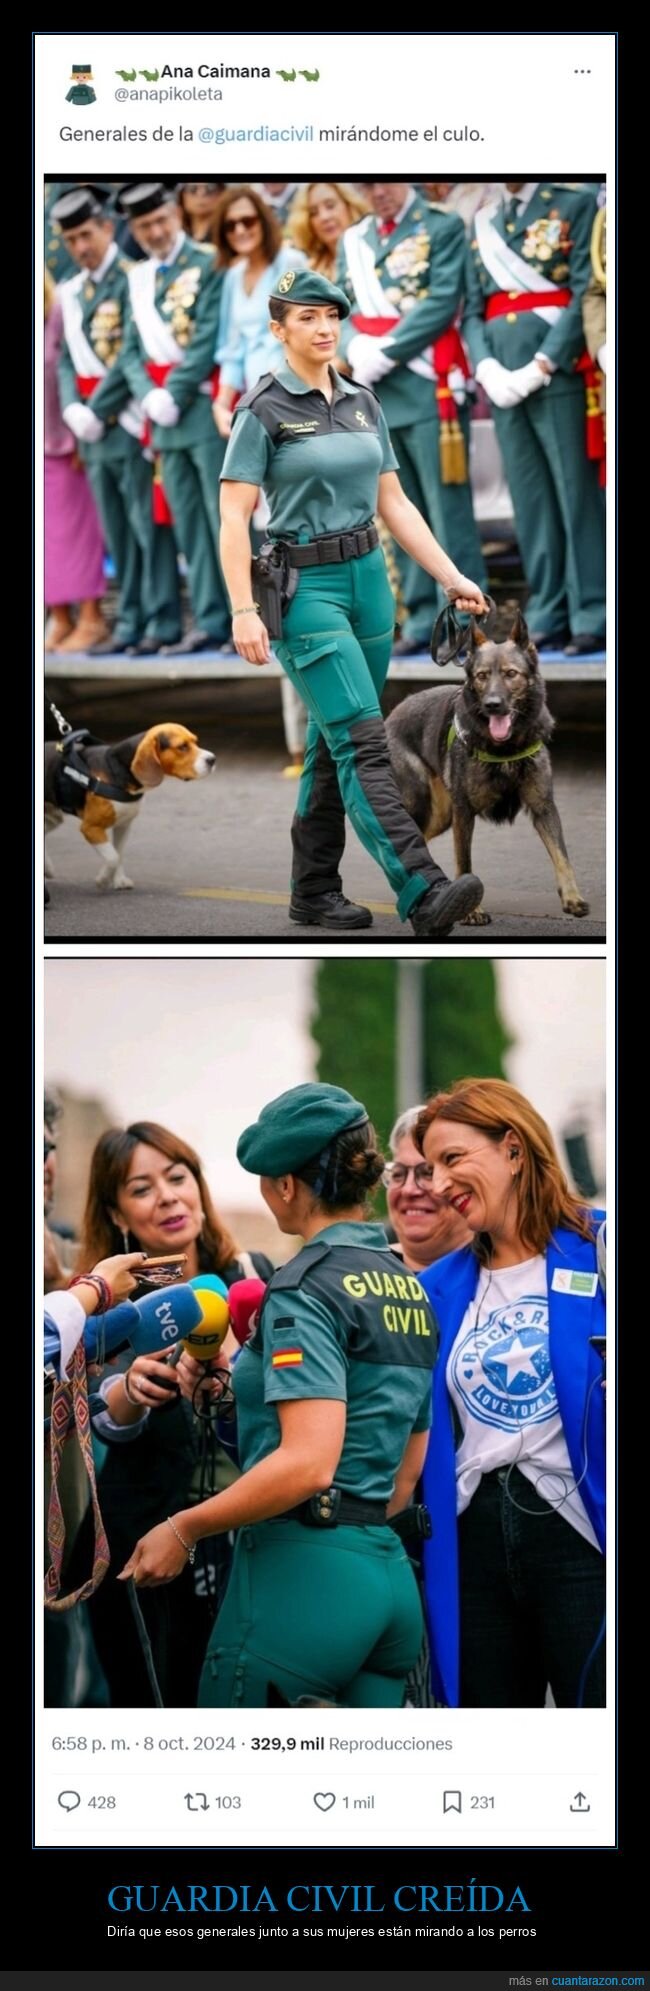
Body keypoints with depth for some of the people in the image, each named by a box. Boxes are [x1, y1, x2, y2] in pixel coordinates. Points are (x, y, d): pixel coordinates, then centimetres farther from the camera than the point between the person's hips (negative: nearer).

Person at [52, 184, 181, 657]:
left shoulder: (132, 279, -7)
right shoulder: (72, 292, 16)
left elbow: (135, 354, -14)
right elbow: (68, 358, 15)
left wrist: (99, 409, -13)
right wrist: (74, 409, -3)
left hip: (129, 422, -7)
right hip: (93, 431, 7)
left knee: (149, 525, -5)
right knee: (117, 534, 9)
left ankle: (162, 622, -3)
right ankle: (131, 622, 13)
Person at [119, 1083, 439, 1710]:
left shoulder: (306, 1287, -10)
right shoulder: (409, 1288, 16)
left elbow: (307, 1463, -21)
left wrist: (183, 1529, -12)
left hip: (303, 1574, -8)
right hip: (390, 1575, 8)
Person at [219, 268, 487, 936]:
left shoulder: (362, 404, 12)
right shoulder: (262, 410, -7)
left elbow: (394, 503, 15)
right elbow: (233, 517, -10)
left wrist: (451, 576, 7)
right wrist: (244, 610, -19)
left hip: (368, 580, 7)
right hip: (304, 586, -7)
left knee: (333, 743, 11)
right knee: (362, 742, -15)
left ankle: (313, 892, 20)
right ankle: (422, 892, -26)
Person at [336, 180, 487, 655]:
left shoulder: (443, 228, 0)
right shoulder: (353, 241, 17)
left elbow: (442, 303, -11)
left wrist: (385, 353, -14)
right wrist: (357, 348, -9)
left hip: (429, 388, -6)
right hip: (375, 393, 6)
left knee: (447, 509, -6)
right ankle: (423, 620, 13)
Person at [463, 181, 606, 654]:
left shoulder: (575, 205, 2)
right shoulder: (483, 221, 17)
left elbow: (587, 293, -7)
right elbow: (473, 309, 13)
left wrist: (542, 365, -14)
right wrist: (487, 368, -5)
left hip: (559, 370, -5)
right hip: (504, 379, 5)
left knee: (576, 490, -5)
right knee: (529, 496, 6)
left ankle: (592, 617, -3)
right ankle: (547, 616, 9)